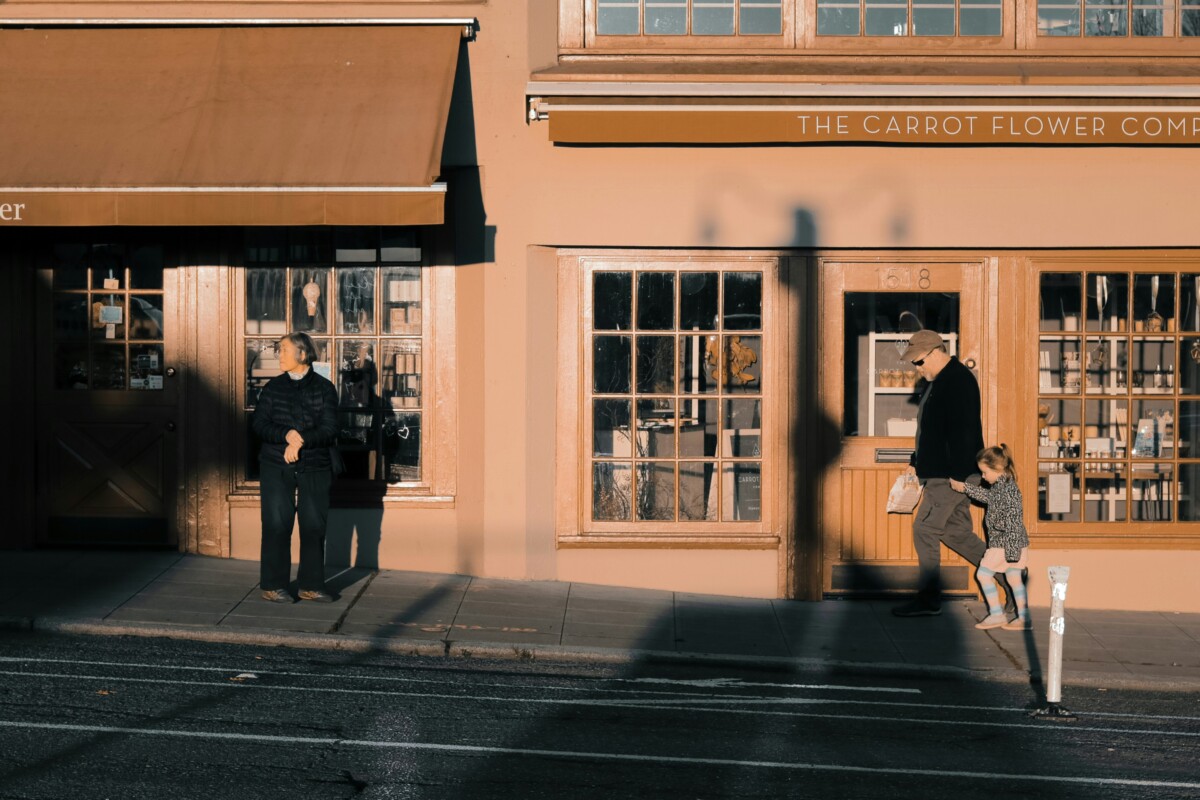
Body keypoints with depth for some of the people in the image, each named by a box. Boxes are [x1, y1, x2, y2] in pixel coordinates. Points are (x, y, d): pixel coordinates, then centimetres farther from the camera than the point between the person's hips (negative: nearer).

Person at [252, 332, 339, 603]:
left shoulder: (324, 388, 3)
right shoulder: (273, 387, 8)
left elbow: (329, 430, -5)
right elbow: (259, 424, -1)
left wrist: (301, 440, -19)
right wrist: (287, 435, -17)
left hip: (314, 468, 0)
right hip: (276, 467, 0)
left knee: (314, 525, 0)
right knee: (277, 524, -1)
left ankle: (311, 585, 10)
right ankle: (273, 585, 7)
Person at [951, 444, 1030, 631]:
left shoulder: (1008, 489, -21)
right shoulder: (1000, 486, 8)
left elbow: (1013, 520, -24)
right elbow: (987, 496, 30)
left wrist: (1011, 550, -24)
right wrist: (965, 488, 30)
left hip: (1005, 543, -9)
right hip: (1006, 544, 9)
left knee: (983, 573, -1)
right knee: (1014, 578, 11)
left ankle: (997, 614, 2)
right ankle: (1023, 617, 13)